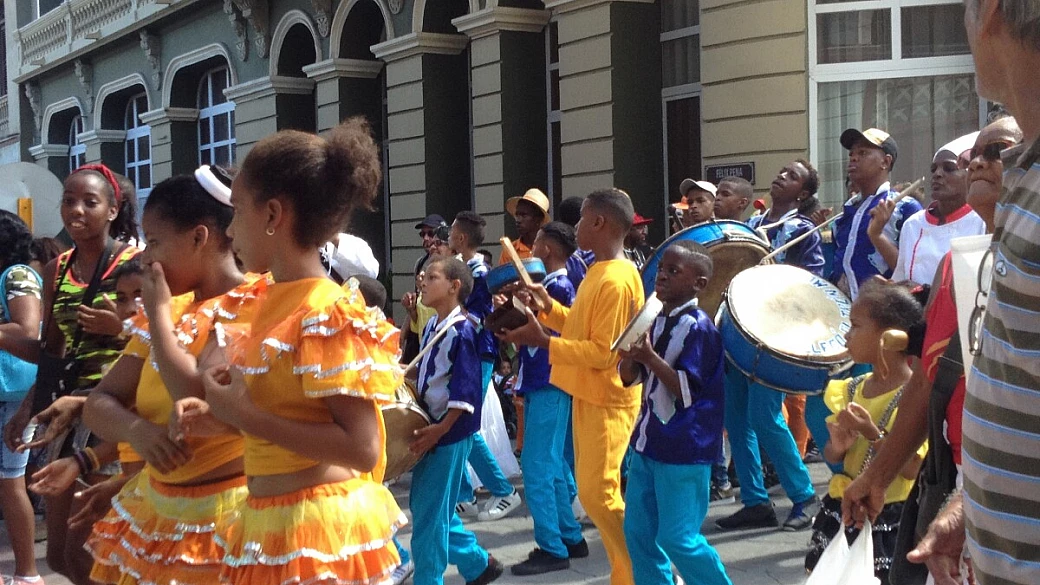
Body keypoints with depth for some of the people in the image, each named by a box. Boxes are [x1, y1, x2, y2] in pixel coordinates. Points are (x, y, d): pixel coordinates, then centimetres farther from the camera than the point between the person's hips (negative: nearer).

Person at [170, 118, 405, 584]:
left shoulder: (327, 314, -19)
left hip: (315, 530, -8)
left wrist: (245, 417, -22)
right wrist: (222, 414, 1)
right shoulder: (272, 300, 6)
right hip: (271, 523, 8)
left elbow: (361, 449, -24)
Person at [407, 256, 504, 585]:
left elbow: (464, 389, -21)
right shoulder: (431, 327, 10)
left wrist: (441, 429, -24)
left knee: (431, 512, -3)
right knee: (421, 504, 14)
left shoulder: (462, 330, -16)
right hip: (429, 427, 9)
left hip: (450, 432, -9)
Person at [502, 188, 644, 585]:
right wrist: (549, 309, 5)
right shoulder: (600, 272, 10)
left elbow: (604, 352, -24)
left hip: (607, 401, -10)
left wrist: (543, 342, -25)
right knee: (592, 491, 14)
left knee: (597, 494, -7)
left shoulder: (616, 281, -22)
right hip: (590, 396, 10)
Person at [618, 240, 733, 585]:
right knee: (637, 531, 11)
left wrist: (650, 357, -26)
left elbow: (687, 391, -20)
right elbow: (629, 379, 11)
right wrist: (631, 353, -10)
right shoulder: (656, 320, 8)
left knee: (678, 538, -5)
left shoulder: (698, 327, -15)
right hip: (648, 442, 8)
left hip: (684, 450, -8)